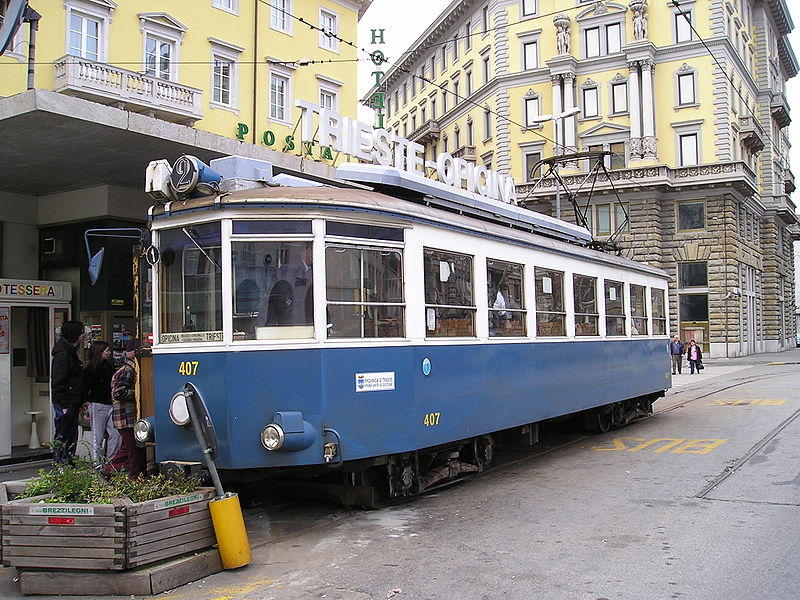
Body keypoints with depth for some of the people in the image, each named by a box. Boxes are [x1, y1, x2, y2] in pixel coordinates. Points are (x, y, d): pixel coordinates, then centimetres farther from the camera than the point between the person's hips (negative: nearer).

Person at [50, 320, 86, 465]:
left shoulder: (71, 352, 16)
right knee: (62, 436, -3)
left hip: (73, 403, 10)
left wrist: (81, 401, 17)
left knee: (72, 436, 14)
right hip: (65, 404, -10)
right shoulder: (62, 354, -15)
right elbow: (58, 382, -19)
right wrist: (64, 405, -21)